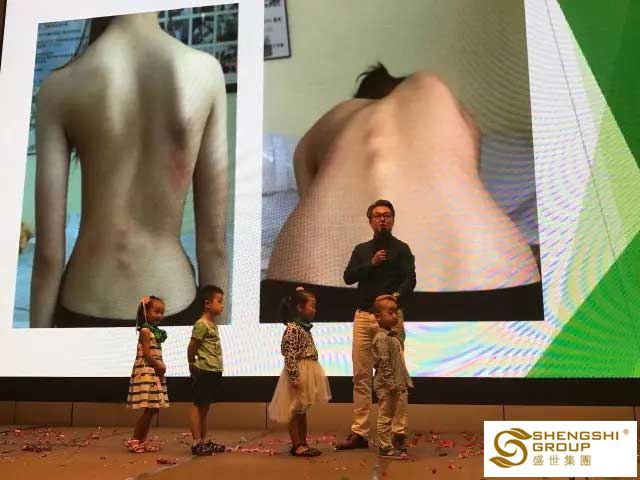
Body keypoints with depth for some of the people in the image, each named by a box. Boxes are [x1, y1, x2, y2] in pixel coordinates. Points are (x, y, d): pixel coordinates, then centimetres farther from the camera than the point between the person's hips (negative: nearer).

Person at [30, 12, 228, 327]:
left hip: (87, 315, 0)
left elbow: (49, 253, -8)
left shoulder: (60, 87, -9)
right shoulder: (206, 72, -6)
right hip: (173, 312, 1)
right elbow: (214, 240, -5)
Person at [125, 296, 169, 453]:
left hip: (156, 373, 9)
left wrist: (161, 367, 1)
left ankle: (142, 440, 15)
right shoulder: (145, 331, -10)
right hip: (146, 372, -9)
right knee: (148, 409, -9)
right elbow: (146, 354, -17)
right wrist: (160, 366, -12)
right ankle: (134, 440, 1)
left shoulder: (156, 332, 16)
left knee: (153, 410, 9)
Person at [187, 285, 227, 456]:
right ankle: (196, 443, 2)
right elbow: (191, 347, -12)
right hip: (204, 371, -9)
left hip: (214, 371, 9)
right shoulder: (202, 324, -14)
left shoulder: (213, 324, 14)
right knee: (198, 405, -2)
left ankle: (204, 440, 21)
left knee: (205, 406, 14)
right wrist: (193, 366, 1)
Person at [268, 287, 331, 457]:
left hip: (308, 374, 10)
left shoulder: (304, 328, 14)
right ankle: (296, 445, 3)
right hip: (299, 374, -10)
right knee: (295, 411, -2)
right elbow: (290, 355, -22)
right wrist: (294, 378, -26)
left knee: (303, 410, 14)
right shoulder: (292, 329, -16)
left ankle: (303, 443, 22)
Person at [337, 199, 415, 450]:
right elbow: (348, 277, 5)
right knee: (361, 376, 3)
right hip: (363, 316, 4)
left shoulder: (401, 249, 6)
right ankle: (359, 433, 8)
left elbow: (410, 280, -7)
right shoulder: (361, 249, 18)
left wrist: (396, 295, -27)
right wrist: (372, 263, -8)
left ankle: (398, 432, 4)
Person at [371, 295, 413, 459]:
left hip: (399, 385, 10)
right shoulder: (381, 338, -17)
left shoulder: (393, 336, 14)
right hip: (387, 387, -10)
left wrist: (405, 381, 21)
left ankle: (399, 442, 29)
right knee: (385, 417, 0)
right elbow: (384, 363, -22)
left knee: (400, 416, 18)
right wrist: (391, 383, -24)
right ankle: (385, 447, 9)